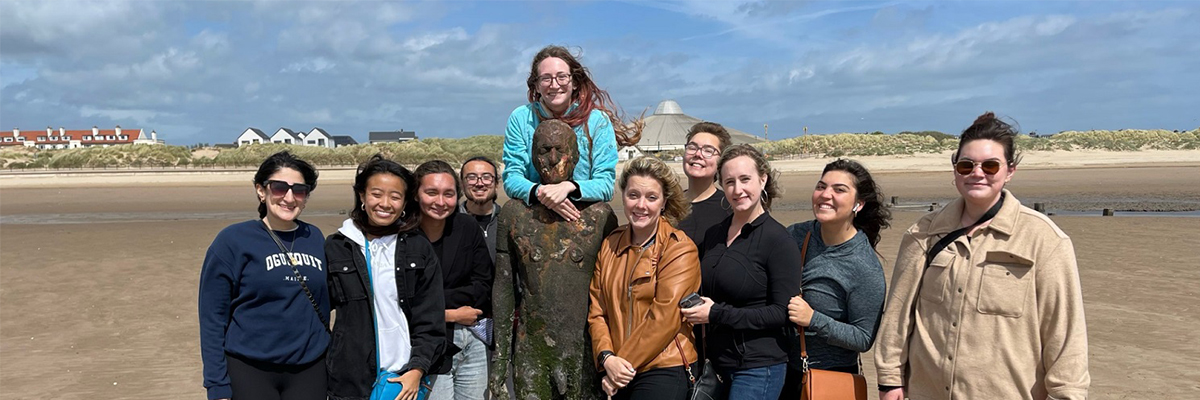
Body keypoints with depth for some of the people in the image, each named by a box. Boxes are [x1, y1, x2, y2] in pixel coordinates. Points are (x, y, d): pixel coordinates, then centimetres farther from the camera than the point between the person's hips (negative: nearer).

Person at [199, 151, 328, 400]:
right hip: (250, 372, -3)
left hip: (309, 371, 3)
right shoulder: (233, 240, -5)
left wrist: (328, 364, 10)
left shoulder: (315, 239, 5)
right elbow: (212, 317, -6)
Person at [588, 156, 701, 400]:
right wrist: (607, 357, -11)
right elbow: (597, 310, 4)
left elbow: (664, 318, -15)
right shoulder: (609, 245, 6)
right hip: (620, 373, 5)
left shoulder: (680, 249, -9)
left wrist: (624, 361, -13)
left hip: (664, 370, -4)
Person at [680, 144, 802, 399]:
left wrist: (717, 314, -17)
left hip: (759, 368, -6)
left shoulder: (778, 240, -11)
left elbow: (783, 311, -15)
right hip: (717, 363, 6)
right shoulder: (713, 235, 8)